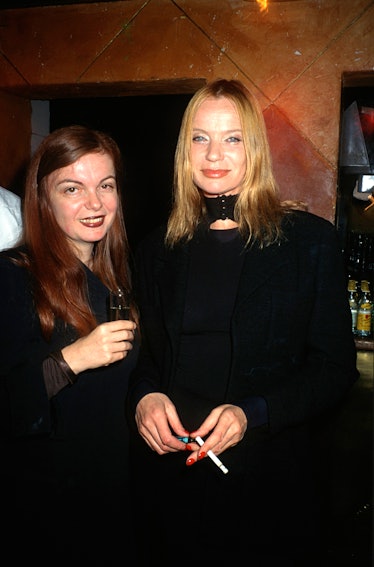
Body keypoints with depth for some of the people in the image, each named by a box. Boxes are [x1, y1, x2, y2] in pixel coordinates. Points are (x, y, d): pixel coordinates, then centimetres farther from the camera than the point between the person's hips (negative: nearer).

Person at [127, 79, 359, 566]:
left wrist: (251, 414, -20)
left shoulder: (311, 240, -6)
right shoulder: (158, 249, 5)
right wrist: (143, 397, -10)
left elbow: (335, 367, -6)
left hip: (269, 481, -2)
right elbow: (146, 354, 11)